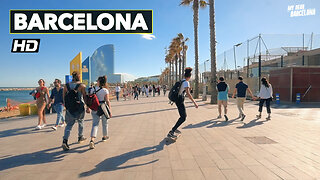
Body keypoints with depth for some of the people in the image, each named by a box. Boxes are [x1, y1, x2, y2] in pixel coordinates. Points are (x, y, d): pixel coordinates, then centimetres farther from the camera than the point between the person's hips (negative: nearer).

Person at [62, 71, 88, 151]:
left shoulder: (66, 85, 3)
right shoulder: (82, 85, -8)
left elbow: (64, 97, 7)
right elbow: (85, 97, -6)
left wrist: (65, 105, 20)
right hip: (79, 107, -2)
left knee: (69, 124, 5)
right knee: (80, 121, 19)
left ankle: (65, 141, -10)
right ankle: (80, 137, 33)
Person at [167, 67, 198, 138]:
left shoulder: (181, 81, 13)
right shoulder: (186, 82, -14)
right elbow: (188, 93, -26)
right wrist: (194, 102, -27)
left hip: (177, 100, 9)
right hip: (180, 101, -9)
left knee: (184, 115, 21)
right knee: (183, 118, -8)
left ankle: (175, 128, 28)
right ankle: (171, 132, -13)